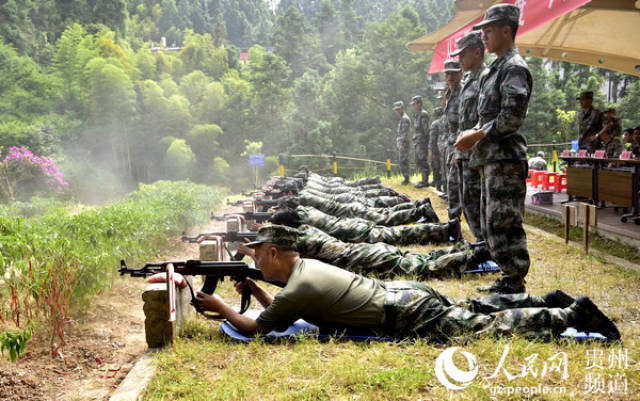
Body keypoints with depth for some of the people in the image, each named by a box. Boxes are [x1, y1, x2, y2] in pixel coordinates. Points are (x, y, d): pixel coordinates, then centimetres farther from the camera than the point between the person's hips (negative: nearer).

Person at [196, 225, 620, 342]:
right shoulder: (308, 266, 14)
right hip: (406, 292, 8)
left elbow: (256, 328, -11)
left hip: (408, 317, -8)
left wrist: (220, 305, 1)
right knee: (472, 308, 21)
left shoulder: (298, 289, -15)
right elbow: (281, 308, 30)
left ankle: (572, 314, -2)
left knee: (486, 327, -5)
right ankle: (549, 301, 23)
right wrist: (255, 291, 17)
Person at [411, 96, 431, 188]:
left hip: (422, 142, -10)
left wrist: (425, 142, -20)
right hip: (417, 143, 10)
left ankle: (425, 181, -6)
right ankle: (424, 180, 19)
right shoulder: (416, 115, 18)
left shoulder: (423, 114, -11)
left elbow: (426, 129, -16)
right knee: (418, 162, 13)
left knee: (423, 161, -9)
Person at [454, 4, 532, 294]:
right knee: (491, 224, 14)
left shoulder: (514, 68, -12)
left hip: (506, 160, -11)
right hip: (490, 160, 11)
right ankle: (508, 278, 23)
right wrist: (473, 133, 11)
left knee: (504, 224, -8)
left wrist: (475, 136, -14)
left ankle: (514, 283, -1)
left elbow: (511, 120, -20)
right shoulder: (497, 69, 19)